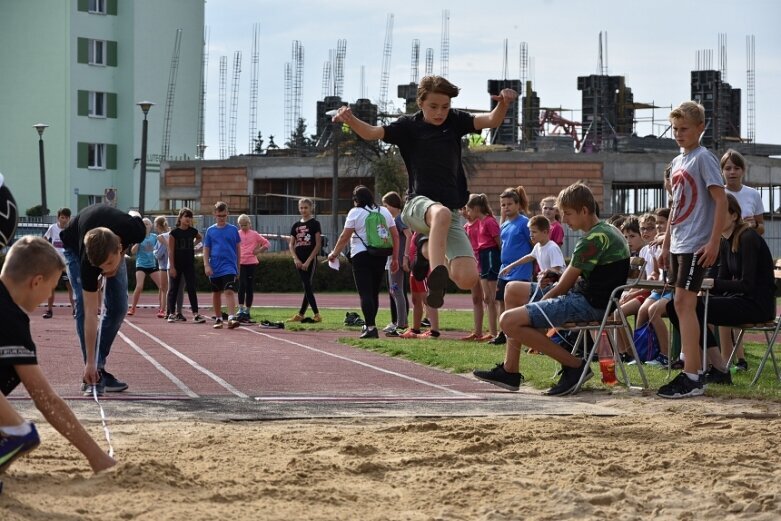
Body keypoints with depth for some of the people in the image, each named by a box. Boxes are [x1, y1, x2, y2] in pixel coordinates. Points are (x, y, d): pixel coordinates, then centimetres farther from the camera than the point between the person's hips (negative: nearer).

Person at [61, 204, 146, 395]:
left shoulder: (135, 230, -41)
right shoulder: (87, 261, -44)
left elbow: (134, 215, -11)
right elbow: (90, 314, -40)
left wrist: (116, 262, -19)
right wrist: (89, 363, -41)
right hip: (75, 247, -4)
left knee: (118, 307, -4)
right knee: (83, 305, -20)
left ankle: (98, 367, 6)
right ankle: (92, 371, -15)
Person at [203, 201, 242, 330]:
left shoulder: (233, 230, 3)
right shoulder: (210, 230, 5)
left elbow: (238, 249, 9)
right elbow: (206, 249, 6)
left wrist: (238, 266, 10)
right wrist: (206, 265, -5)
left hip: (229, 266, -3)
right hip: (214, 267, 3)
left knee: (229, 291, -17)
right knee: (216, 293, 12)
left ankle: (231, 318, -25)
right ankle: (218, 319, 23)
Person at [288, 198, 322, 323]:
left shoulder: (314, 223, -2)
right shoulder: (296, 225, 12)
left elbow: (318, 244, -7)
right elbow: (291, 244, 11)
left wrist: (308, 261, -12)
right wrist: (296, 259, -4)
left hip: (310, 260, -5)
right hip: (299, 260, 5)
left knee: (307, 286, -9)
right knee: (307, 287, 5)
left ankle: (300, 314, -6)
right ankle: (316, 314, 7)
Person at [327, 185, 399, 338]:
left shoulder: (355, 212, -3)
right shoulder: (384, 211, 12)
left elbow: (344, 237, -4)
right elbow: (395, 235, 9)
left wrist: (334, 254, 8)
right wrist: (395, 258, 13)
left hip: (361, 256, -5)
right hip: (381, 256, 5)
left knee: (365, 293, -7)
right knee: (374, 292, 14)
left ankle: (371, 327, -17)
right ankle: (369, 325, 22)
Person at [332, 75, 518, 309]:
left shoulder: (455, 121, 9)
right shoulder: (409, 126, 2)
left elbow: (492, 120, -3)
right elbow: (372, 132, -12)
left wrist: (504, 104, -26)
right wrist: (350, 120, -33)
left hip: (451, 211, 4)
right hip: (419, 204, -4)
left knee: (467, 279, -10)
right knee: (441, 213, -42)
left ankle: (428, 252, 23)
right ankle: (436, 280, -53)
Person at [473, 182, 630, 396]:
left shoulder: (594, 239, -19)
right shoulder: (608, 231, 14)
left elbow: (565, 284, -15)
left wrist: (541, 300, 0)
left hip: (590, 304, -11)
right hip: (583, 294, 11)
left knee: (509, 321, -20)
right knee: (513, 290, 21)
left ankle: (575, 365, -13)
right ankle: (509, 371, 17)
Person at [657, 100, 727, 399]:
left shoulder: (703, 158, -9)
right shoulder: (678, 162, 16)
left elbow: (721, 201, -14)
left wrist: (714, 242, -19)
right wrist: (666, 245, 22)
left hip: (697, 245, -9)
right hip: (678, 246, 9)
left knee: (684, 303, -13)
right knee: (682, 305, 9)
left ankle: (691, 378, -14)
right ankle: (695, 368, 16)